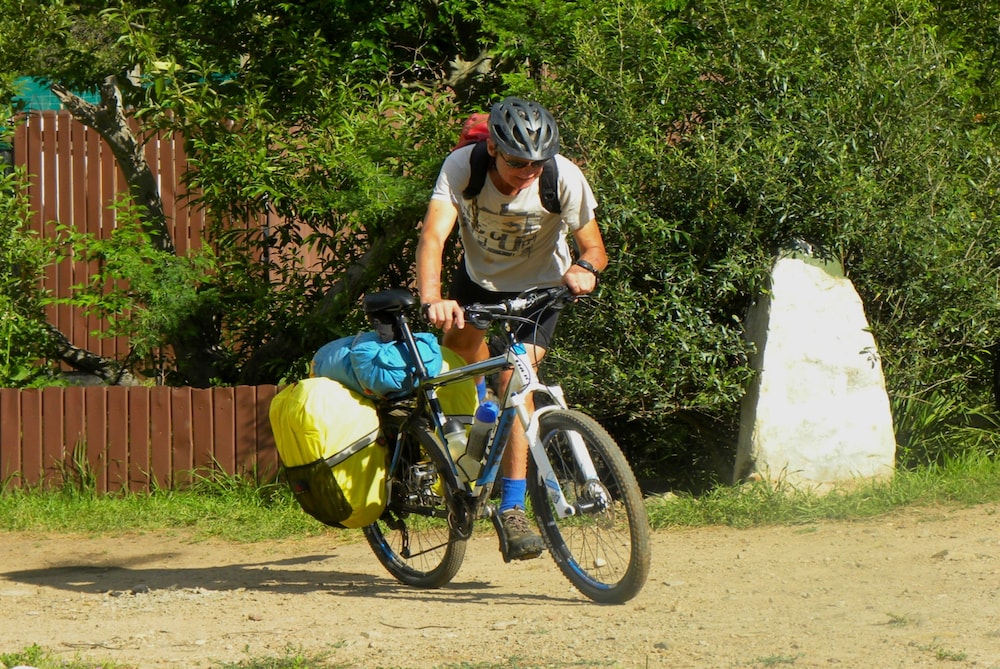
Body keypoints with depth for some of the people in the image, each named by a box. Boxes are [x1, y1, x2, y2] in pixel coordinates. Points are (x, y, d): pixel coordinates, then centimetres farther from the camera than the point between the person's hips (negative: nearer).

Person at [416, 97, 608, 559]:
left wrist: (584, 270, -44)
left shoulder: (564, 178, -29)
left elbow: (594, 249, -20)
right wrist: (432, 299, -57)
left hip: (539, 289, -3)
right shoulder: (462, 167, -30)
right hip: (479, 278, 3)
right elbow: (433, 235, -40)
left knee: (514, 378, -18)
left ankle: (512, 509, -16)